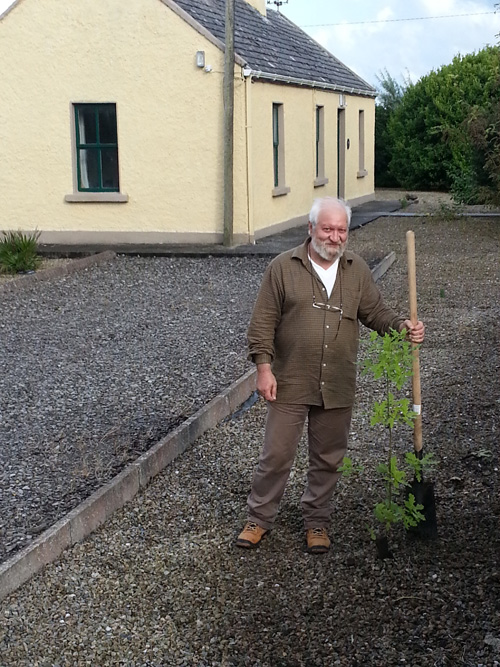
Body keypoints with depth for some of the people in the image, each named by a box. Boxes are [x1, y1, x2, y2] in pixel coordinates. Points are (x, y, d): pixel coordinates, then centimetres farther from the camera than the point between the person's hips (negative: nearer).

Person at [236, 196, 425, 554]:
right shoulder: (283, 267, -6)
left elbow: (376, 311, 10)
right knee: (276, 455, 5)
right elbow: (263, 321, -6)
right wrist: (264, 367, -11)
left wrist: (402, 325, -10)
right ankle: (260, 518, 24)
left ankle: (317, 520, 32)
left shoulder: (358, 270, 5)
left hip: (338, 387, 3)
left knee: (328, 459, 14)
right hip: (290, 385, -3)